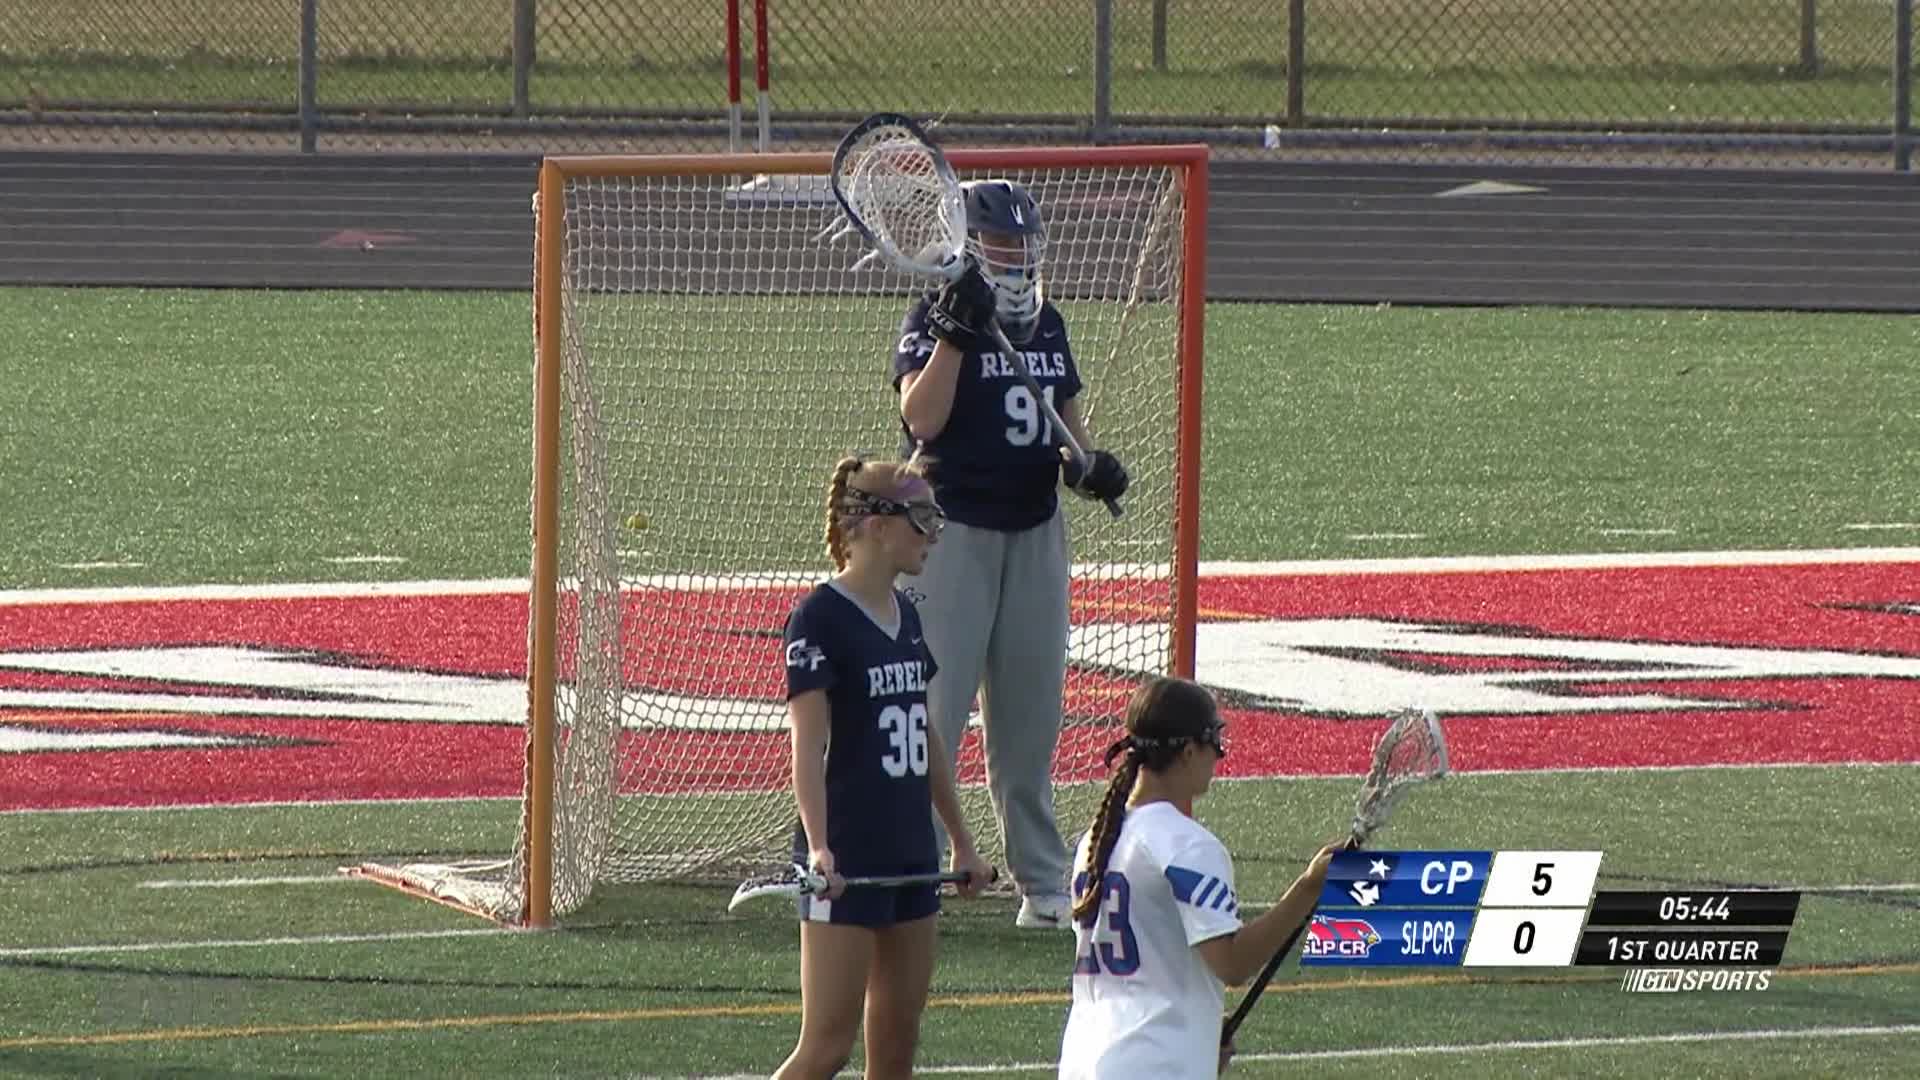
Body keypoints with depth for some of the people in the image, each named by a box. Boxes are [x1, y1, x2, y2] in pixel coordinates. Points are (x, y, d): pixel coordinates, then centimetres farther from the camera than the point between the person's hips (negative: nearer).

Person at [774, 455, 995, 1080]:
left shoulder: (905, 617, 13)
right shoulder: (820, 619, -12)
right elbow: (808, 745, -18)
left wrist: (961, 840, 25)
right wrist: (818, 847, -29)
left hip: (910, 856, 8)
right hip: (847, 863, -8)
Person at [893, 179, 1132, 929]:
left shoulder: (1045, 324, 12)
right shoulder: (933, 322, -8)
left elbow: (1066, 413, 21)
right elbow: (923, 417, -22)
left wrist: (1088, 462, 1)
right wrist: (955, 331, -31)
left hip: (1035, 531, 6)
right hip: (953, 529, -6)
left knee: (1030, 713, 11)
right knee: (933, 705, -9)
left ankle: (1042, 880, 18)